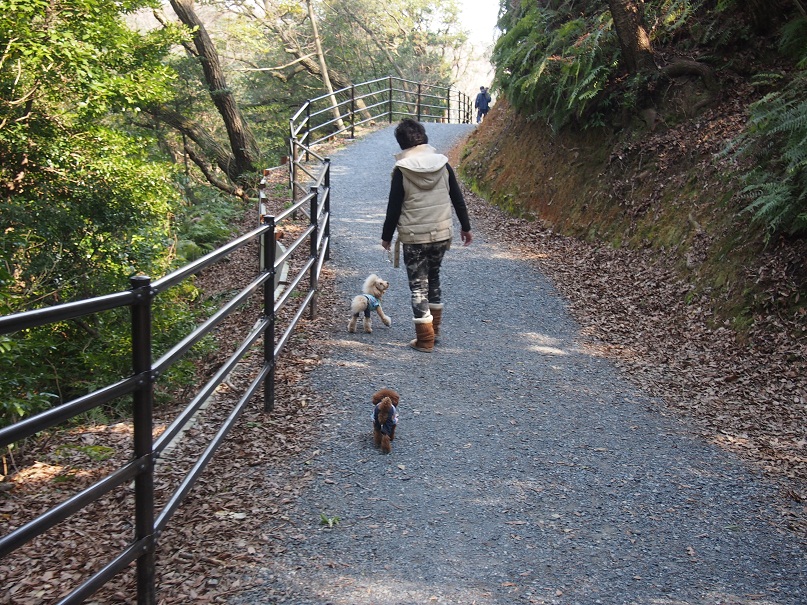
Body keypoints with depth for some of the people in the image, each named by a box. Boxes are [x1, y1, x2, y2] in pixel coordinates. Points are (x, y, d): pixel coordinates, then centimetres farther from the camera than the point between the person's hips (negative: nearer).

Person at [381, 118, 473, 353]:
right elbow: (458, 198, 6)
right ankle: (434, 329, 31)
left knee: (418, 285, 4)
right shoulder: (443, 164, 0)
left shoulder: (402, 170, -12)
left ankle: (425, 339, 4)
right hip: (442, 234, 5)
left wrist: (386, 236, 4)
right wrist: (465, 226, 18)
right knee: (433, 278, 22)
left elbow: (394, 208, -9)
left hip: (414, 238, -4)